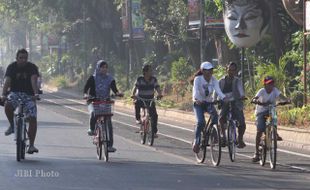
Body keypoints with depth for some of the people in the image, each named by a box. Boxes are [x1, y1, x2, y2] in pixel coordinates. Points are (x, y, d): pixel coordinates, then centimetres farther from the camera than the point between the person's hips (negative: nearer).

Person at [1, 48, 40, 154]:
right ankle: (12, 125, -7)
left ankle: (31, 145, -10)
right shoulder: (12, 67, -5)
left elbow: (34, 81, -22)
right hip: (15, 93, 0)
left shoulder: (32, 67, -6)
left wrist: (36, 93, -40)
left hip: (28, 95, 0)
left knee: (33, 118, -15)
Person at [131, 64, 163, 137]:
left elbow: (157, 88, -14)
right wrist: (133, 94, -37)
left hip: (150, 99, 2)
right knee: (137, 104, -37)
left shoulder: (153, 79, -5)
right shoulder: (140, 79, -10)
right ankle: (138, 118, -13)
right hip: (141, 99, -2)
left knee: (154, 115, -13)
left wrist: (159, 94, -36)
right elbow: (135, 87, -18)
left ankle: (154, 131, 0)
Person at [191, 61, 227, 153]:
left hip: (209, 102, 3)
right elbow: (195, 91, -34)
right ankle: (196, 142, -7)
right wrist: (197, 100, -55)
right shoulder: (198, 79, -19)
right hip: (199, 103, -3)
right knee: (201, 122, -23)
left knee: (215, 115, -29)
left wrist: (225, 99, -40)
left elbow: (218, 91, -21)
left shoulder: (214, 80, -9)